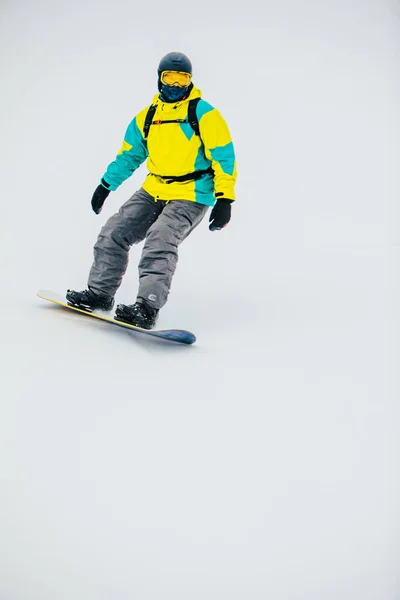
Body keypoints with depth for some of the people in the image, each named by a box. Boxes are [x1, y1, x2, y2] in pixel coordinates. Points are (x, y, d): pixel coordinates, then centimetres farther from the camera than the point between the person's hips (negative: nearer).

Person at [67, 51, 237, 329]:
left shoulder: (204, 114, -8)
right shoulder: (147, 116, 9)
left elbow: (224, 158, -10)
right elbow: (129, 154, 20)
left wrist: (225, 199, -18)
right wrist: (105, 185, 19)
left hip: (191, 196, -7)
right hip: (153, 190, 7)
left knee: (160, 240, -27)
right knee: (113, 233, 2)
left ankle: (147, 308, -32)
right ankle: (100, 293, 15)